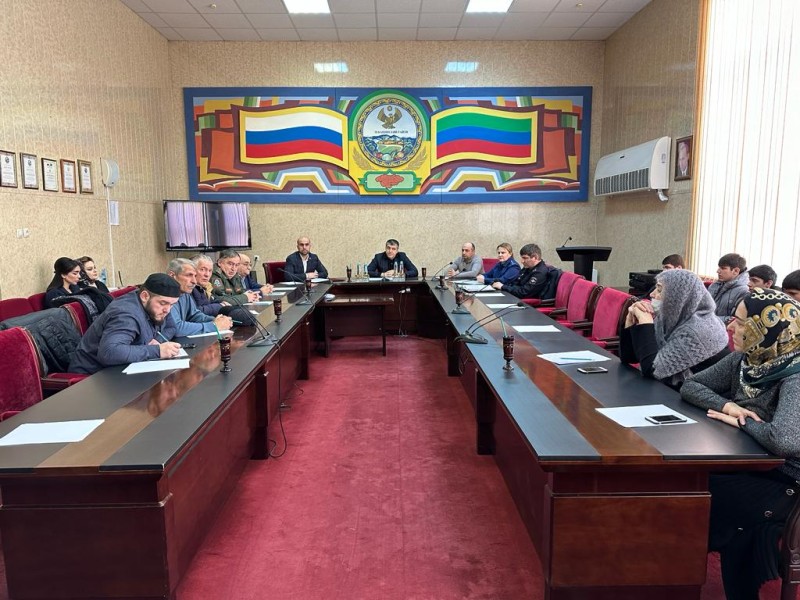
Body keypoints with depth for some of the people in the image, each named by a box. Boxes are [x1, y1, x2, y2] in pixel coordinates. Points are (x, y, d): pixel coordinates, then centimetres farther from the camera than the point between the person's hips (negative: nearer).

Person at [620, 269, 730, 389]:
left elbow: (651, 370, -26)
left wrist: (645, 322, -22)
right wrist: (632, 320, -11)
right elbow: (628, 358, 0)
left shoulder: (699, 330, -23)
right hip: (672, 392, 6)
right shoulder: (667, 319, -2)